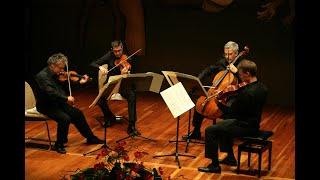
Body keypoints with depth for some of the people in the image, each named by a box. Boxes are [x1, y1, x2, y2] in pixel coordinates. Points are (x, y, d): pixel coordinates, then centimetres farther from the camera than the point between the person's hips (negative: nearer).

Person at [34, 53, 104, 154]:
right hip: (46, 106, -9)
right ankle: (59, 145, -9)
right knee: (65, 119, -27)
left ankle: (90, 138, 20)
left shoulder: (56, 74, 4)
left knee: (77, 113, 6)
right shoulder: (42, 76, -22)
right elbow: (51, 93, -33)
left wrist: (80, 82, 4)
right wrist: (66, 98, -33)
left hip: (57, 103, 9)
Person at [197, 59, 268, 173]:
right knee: (222, 125, 30)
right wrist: (239, 90, 4)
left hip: (246, 127, -10)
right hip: (253, 124, 10)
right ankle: (230, 157, 37)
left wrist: (219, 103, -7)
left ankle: (215, 165, 0)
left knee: (210, 130, -7)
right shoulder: (262, 88, 0)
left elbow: (231, 112, -19)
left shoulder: (246, 92, -28)